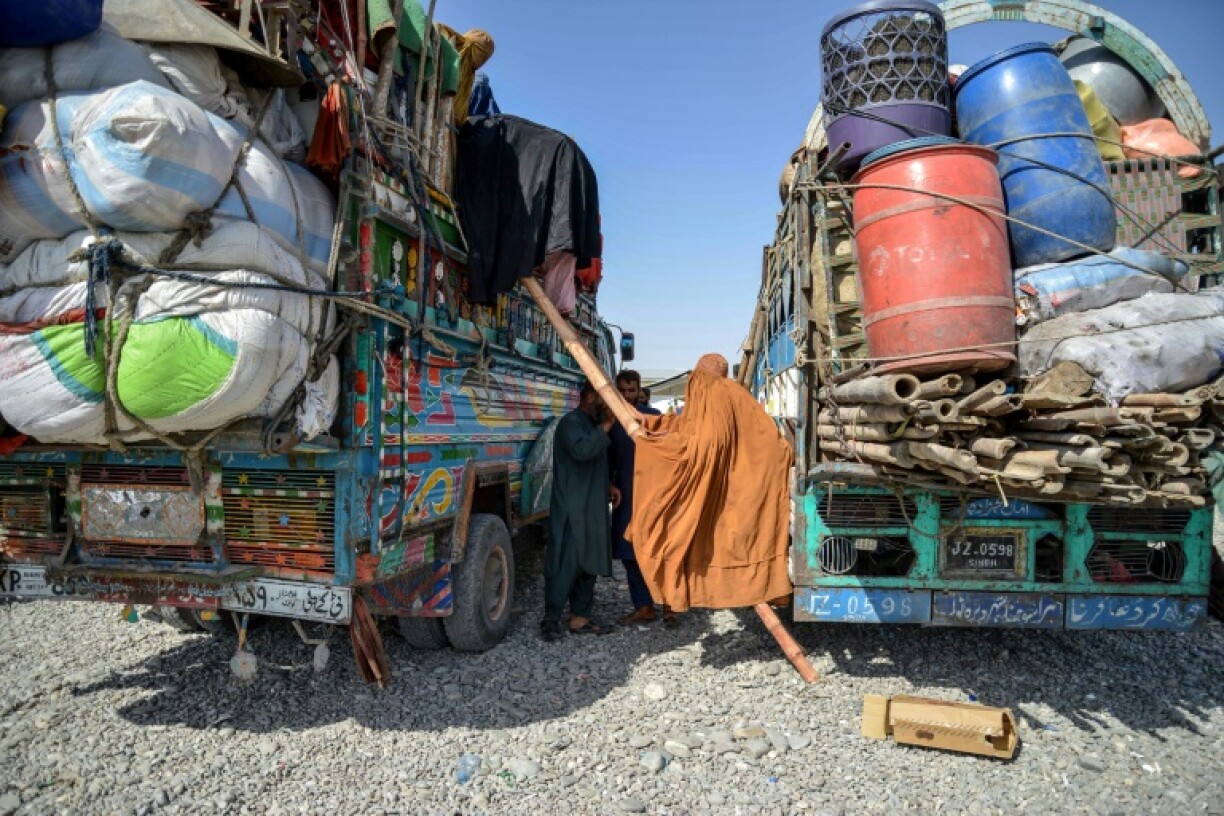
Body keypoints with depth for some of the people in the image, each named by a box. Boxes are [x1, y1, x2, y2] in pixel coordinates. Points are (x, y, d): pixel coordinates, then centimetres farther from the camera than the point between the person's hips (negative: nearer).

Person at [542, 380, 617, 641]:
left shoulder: (592, 425, 21)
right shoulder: (571, 422, -10)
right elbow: (581, 450, -30)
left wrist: (607, 487, 15)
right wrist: (606, 427, -20)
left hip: (591, 509, 10)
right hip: (572, 511, -10)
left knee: (589, 563, 10)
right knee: (566, 564, -7)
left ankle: (579, 618, 18)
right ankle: (551, 619, 2)